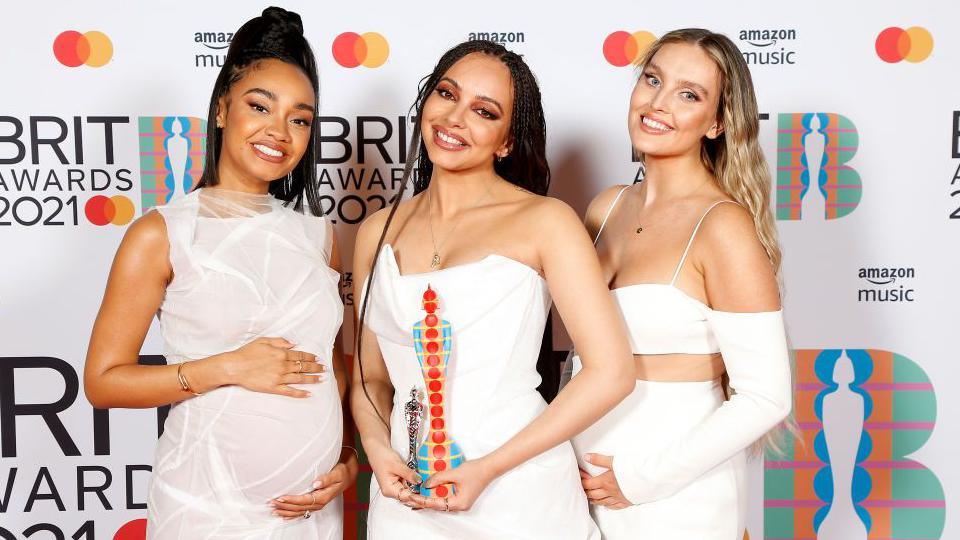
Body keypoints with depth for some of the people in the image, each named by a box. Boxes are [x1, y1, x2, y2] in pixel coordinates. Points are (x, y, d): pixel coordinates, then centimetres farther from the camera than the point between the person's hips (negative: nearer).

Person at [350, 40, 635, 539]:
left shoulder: (545, 221, -8)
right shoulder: (377, 232, 4)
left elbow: (610, 372, -12)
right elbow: (370, 375, 11)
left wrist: (488, 468, -15)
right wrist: (377, 448, -8)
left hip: (519, 499, -3)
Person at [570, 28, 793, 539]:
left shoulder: (723, 225, -17)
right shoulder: (606, 207, 1)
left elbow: (766, 398, -18)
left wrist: (643, 478, -15)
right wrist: (564, 446, 2)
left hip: (677, 497, -5)